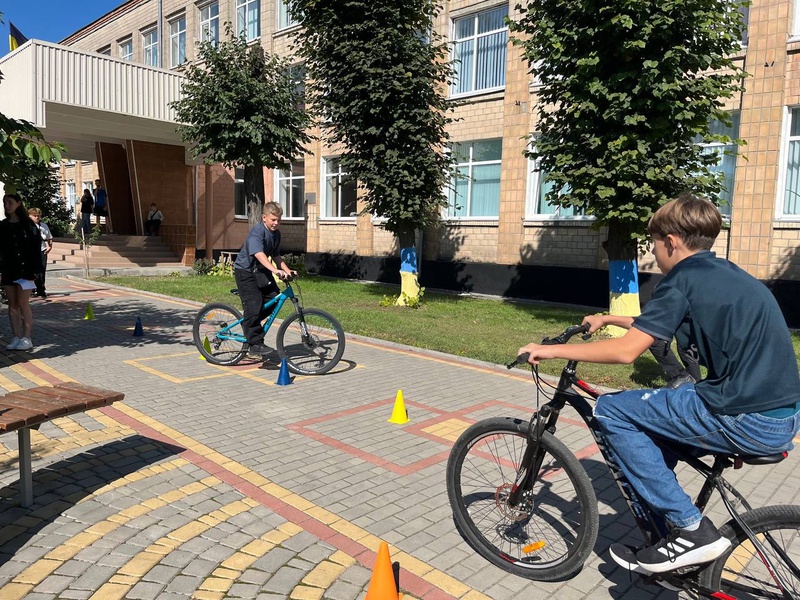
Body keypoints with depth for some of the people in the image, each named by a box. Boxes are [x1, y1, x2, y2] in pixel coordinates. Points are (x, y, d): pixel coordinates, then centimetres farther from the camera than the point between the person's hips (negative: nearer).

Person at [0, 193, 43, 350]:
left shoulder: (28, 225, -4)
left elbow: (36, 248, -5)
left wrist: (34, 270, -10)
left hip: (24, 270, -5)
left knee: (23, 304, -5)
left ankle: (26, 338, 2)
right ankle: (16, 337, 13)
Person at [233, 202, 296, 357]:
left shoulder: (276, 234, 3)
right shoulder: (257, 232, -23)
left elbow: (276, 256, 11)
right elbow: (259, 254, -38)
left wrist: (288, 271, -2)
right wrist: (275, 270, -51)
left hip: (260, 270, 8)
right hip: (245, 270, -8)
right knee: (254, 306, -14)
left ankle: (248, 323, 17)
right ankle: (255, 344, -8)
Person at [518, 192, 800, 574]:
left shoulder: (683, 280, -11)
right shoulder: (725, 273, 17)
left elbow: (626, 351, -18)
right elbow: (657, 326, 30)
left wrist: (553, 350, -8)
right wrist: (609, 319, 36)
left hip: (747, 420, -10)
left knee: (612, 411, -3)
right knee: (652, 415, 24)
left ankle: (691, 530, 1)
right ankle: (665, 528, 30)